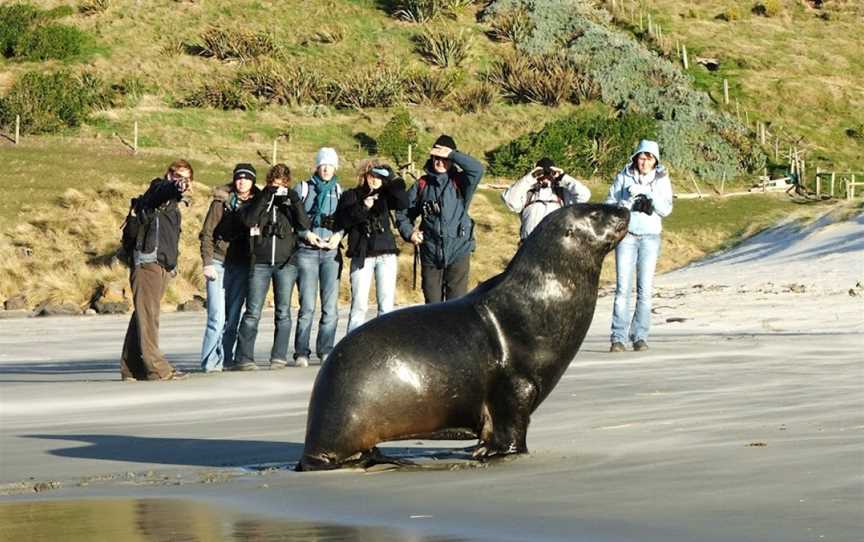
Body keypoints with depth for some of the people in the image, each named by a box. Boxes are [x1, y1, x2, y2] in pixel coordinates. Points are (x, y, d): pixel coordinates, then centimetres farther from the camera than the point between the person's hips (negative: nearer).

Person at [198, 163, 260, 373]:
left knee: (233, 317, 3)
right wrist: (207, 262, -7)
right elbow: (207, 233, 0)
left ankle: (225, 359, 11)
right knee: (217, 316, -9)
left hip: (242, 266, 3)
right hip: (219, 263, -3)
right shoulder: (222, 201, -1)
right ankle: (210, 361, -5)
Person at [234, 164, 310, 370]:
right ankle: (244, 358, -3)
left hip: (285, 263, 1)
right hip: (260, 263, -1)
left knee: (283, 312, 0)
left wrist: (294, 200, -13)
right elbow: (248, 220, -10)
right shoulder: (259, 201, 8)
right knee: (253, 312, -5)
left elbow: (305, 225, -5)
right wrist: (265, 196, -14)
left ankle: (279, 357, 6)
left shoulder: (290, 202, 9)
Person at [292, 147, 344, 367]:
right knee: (307, 306, -8)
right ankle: (301, 353, -2)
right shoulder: (302, 189, 8)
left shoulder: (340, 191, 14)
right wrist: (306, 234, -8)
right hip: (307, 251, -2)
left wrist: (338, 235, -3)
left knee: (330, 305, -4)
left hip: (331, 251, 2)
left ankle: (326, 350, 4)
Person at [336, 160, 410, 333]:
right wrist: (362, 207, -16)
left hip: (385, 255, 2)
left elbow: (403, 203, -7)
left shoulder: (385, 195, 12)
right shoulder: (351, 196, 7)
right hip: (361, 255, -2)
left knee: (386, 304, -1)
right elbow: (342, 220, -5)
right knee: (359, 305, -5)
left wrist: (392, 179, -13)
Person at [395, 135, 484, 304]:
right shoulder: (422, 185, 7)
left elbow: (477, 169, -20)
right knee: (432, 304, 10)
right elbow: (403, 213, 15)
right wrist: (409, 232, -2)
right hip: (430, 256, 3)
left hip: (458, 253, -3)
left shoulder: (460, 182, 0)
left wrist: (452, 154, -18)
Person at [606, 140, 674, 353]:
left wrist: (649, 194, -17)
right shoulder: (623, 177, 4)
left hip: (650, 237, 1)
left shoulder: (662, 179, 5)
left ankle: (640, 337, 1)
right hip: (626, 235, -1)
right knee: (623, 287, -9)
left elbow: (666, 209, -5)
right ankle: (618, 338, -10)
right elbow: (610, 204, 4)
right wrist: (627, 198, -13)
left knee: (645, 289, -3)